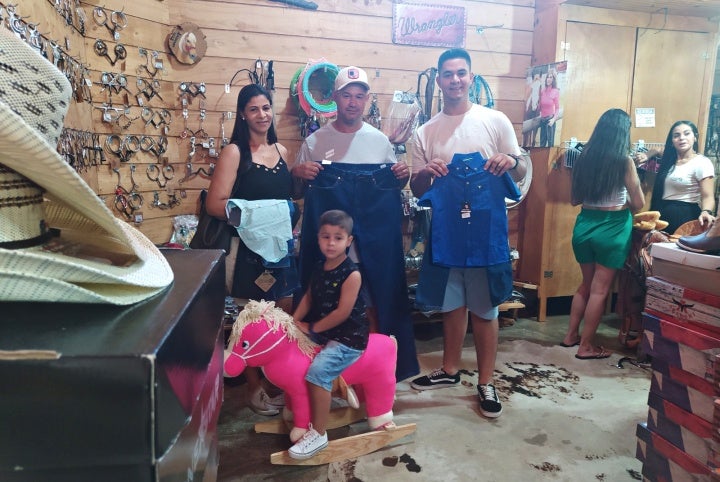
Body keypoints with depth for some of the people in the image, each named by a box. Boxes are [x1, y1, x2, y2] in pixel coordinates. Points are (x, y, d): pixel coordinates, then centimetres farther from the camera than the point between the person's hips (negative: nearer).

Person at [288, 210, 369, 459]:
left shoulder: (352, 274, -19)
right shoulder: (319, 268, 5)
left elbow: (343, 313, -21)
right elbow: (309, 298, 11)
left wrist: (311, 328, -14)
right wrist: (293, 323, -4)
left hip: (349, 337, -9)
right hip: (322, 333, 9)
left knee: (318, 370, -26)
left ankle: (319, 434, -13)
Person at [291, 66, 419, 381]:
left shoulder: (380, 141, 8)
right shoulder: (315, 142, 4)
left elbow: (391, 187, 16)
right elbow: (297, 192, 7)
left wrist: (402, 177, -5)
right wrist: (299, 174, -14)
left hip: (374, 242, 1)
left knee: (375, 308, 7)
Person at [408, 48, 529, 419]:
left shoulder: (496, 121, 0)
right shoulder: (425, 133, 6)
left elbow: (522, 171, 3)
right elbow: (416, 190, 7)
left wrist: (512, 161, -20)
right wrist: (424, 175, -16)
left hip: (486, 228, -2)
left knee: (484, 309, 5)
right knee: (452, 304, 15)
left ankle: (486, 382, 21)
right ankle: (449, 370, 34)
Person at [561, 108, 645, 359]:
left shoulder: (584, 157, 2)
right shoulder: (623, 161, -12)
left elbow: (575, 199, 9)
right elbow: (639, 203, -6)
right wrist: (623, 203, 13)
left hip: (585, 225, 5)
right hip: (612, 228, -5)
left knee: (586, 284, 20)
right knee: (599, 290, 4)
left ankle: (571, 335, 28)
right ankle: (586, 347, 12)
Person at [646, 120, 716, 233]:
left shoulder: (702, 163, -11)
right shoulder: (669, 161, 10)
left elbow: (708, 196, -17)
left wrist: (706, 212, -38)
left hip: (684, 216, -6)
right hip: (662, 214, 6)